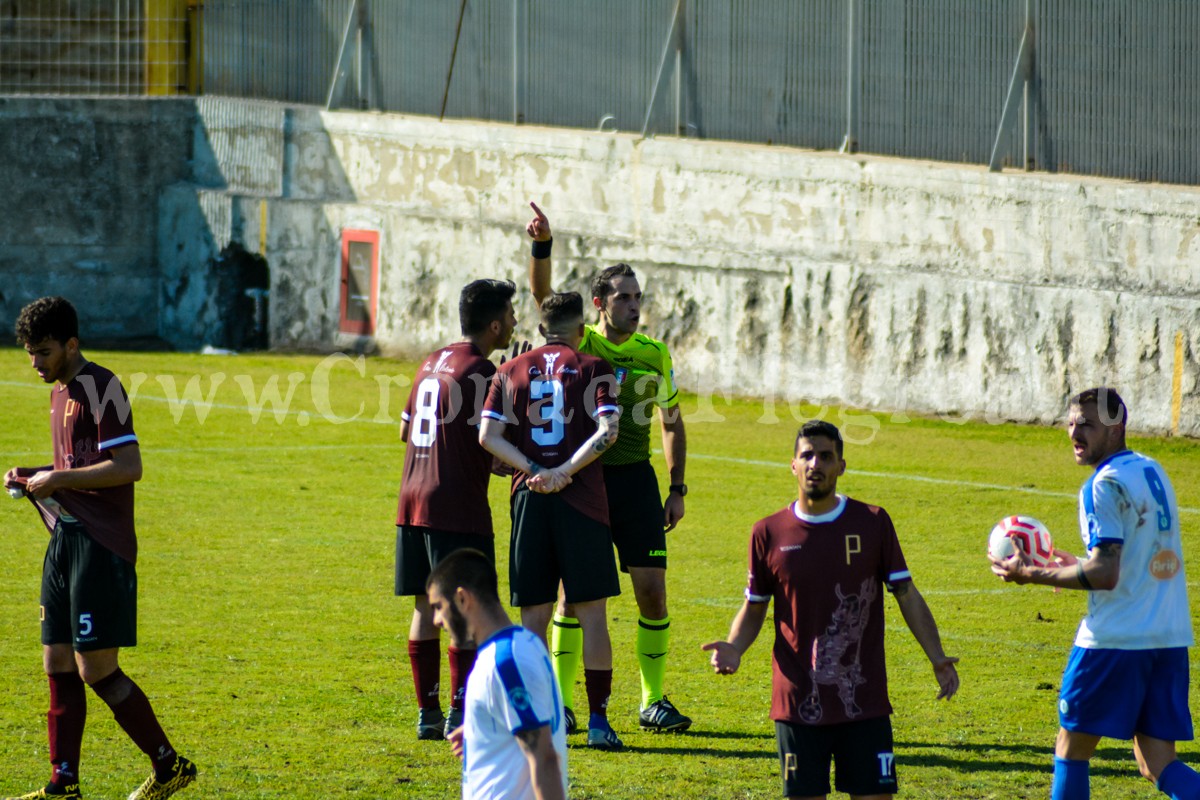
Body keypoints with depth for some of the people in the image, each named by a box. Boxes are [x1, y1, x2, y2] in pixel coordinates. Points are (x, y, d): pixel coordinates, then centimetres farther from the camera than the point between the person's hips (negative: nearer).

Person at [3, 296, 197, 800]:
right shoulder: (62, 392, 17)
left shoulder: (100, 388, -13)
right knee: (58, 665, 7)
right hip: (66, 541, 10)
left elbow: (128, 466, -20)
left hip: (101, 546, -10)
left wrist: (58, 480, -17)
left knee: (97, 669, -9)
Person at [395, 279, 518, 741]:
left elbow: (405, 429, 22)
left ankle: (427, 713, 11)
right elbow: (490, 444, -14)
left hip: (413, 501, 8)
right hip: (457, 507, -8)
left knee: (425, 607, 10)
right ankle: (459, 715, -8)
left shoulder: (432, 363, 15)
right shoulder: (481, 371, -10)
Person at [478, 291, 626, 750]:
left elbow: (488, 435, 1)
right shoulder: (593, 369, 3)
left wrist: (532, 470, -5)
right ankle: (598, 720, 0)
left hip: (529, 500, 2)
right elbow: (607, 431, -11)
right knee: (591, 613, 2)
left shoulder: (511, 372, 11)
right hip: (582, 502, -2)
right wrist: (566, 472, -12)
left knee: (533, 616, 6)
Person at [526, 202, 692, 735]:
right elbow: (543, 296, -18)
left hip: (635, 480, 2)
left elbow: (672, 421, 13)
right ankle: (561, 704, 7)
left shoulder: (655, 355, 5)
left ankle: (653, 701, 9)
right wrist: (542, 245, -34)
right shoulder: (576, 343, -2)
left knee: (652, 591, -2)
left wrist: (677, 488, 8)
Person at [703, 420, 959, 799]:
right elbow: (754, 608, 12)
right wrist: (733, 649, -8)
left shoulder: (873, 523, 1)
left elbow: (907, 595, 4)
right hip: (798, 707, 0)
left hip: (864, 705, 0)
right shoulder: (769, 533, 3)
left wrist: (937, 659, -7)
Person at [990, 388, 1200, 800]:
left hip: (1116, 641, -8)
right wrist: (1078, 567, 26)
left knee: (1071, 749, 7)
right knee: (1157, 763, 5)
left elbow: (1105, 575, -19)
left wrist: (1030, 574, -10)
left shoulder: (1106, 484, -13)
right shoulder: (1153, 471, 15)